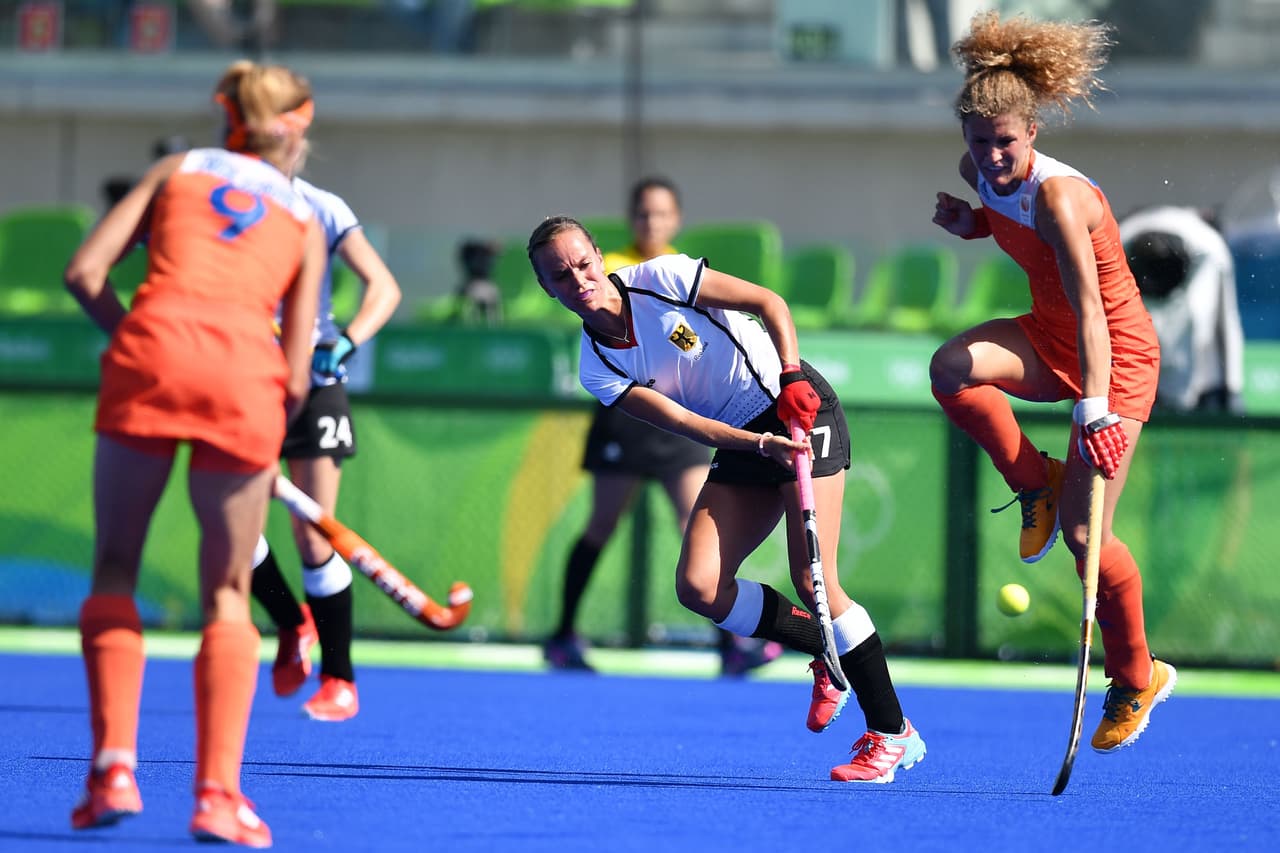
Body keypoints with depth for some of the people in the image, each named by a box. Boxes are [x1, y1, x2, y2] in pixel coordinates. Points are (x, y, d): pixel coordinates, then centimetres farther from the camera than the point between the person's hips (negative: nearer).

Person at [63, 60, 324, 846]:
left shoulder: (178, 170, 23)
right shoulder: (306, 221, 23)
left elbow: (86, 271, 10)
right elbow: (296, 373, 14)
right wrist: (266, 445, 29)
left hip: (153, 347, 0)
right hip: (246, 370, 0)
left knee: (115, 569, 12)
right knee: (228, 595, 10)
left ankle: (114, 770, -1)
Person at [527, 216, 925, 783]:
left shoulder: (660, 278, -13)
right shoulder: (597, 371, -4)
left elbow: (769, 302, -5)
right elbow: (681, 421, -14)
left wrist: (793, 376, -19)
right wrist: (760, 444, -28)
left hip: (799, 405, -5)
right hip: (740, 441, 5)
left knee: (812, 581, -15)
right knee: (698, 587, -11)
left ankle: (892, 735, -8)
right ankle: (829, 656, 10)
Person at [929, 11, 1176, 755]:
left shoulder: (1058, 197, -29)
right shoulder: (982, 173, -6)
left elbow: (1090, 309, -36)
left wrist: (1094, 407, -47)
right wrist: (973, 223, -5)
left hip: (1115, 355, -7)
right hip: (1051, 340, 7)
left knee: (1082, 532, -10)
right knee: (953, 366, -27)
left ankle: (1137, 679, 13)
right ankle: (1036, 482, -2)